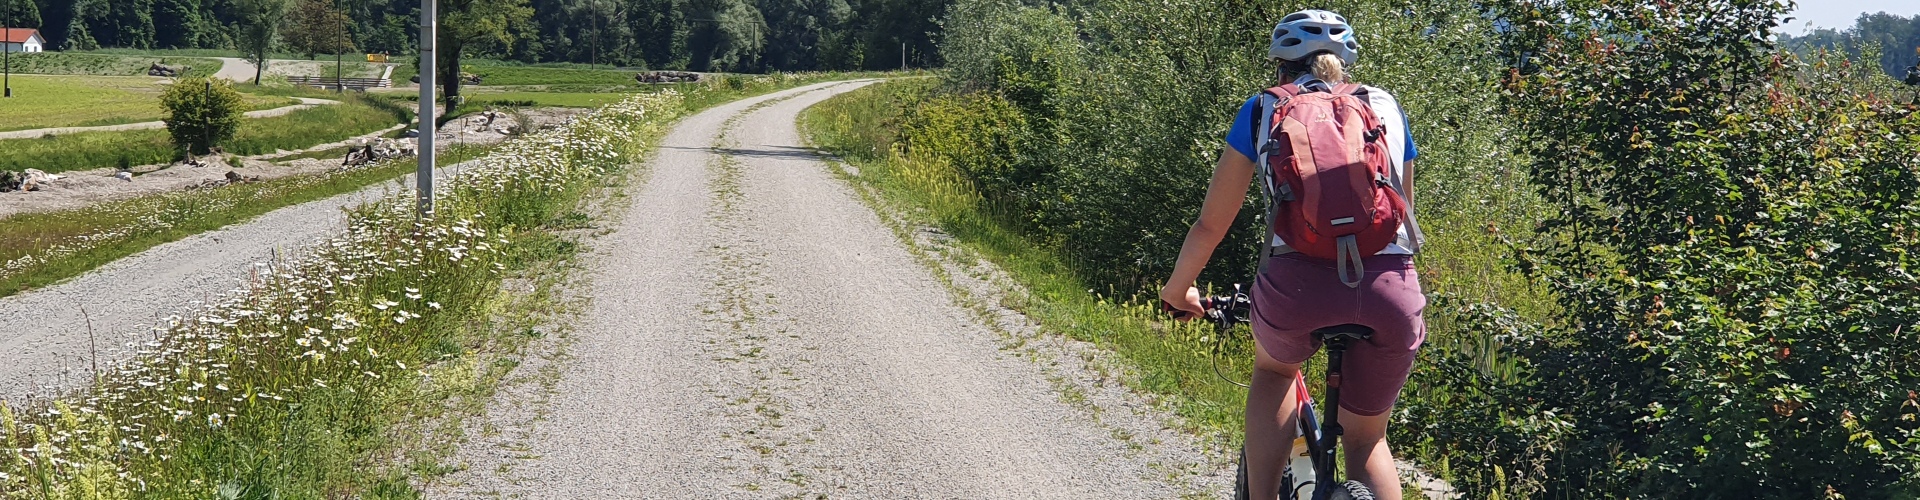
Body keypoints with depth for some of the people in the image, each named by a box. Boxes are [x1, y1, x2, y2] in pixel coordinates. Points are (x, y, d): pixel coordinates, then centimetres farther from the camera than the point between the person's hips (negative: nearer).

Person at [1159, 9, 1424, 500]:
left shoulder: (1262, 110, 20)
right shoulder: (1385, 107, 25)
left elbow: (1211, 224, 22)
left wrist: (1177, 288, 39)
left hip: (1299, 282, -1)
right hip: (1392, 289, 1)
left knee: (1273, 370, 34)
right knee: (1366, 437, 23)